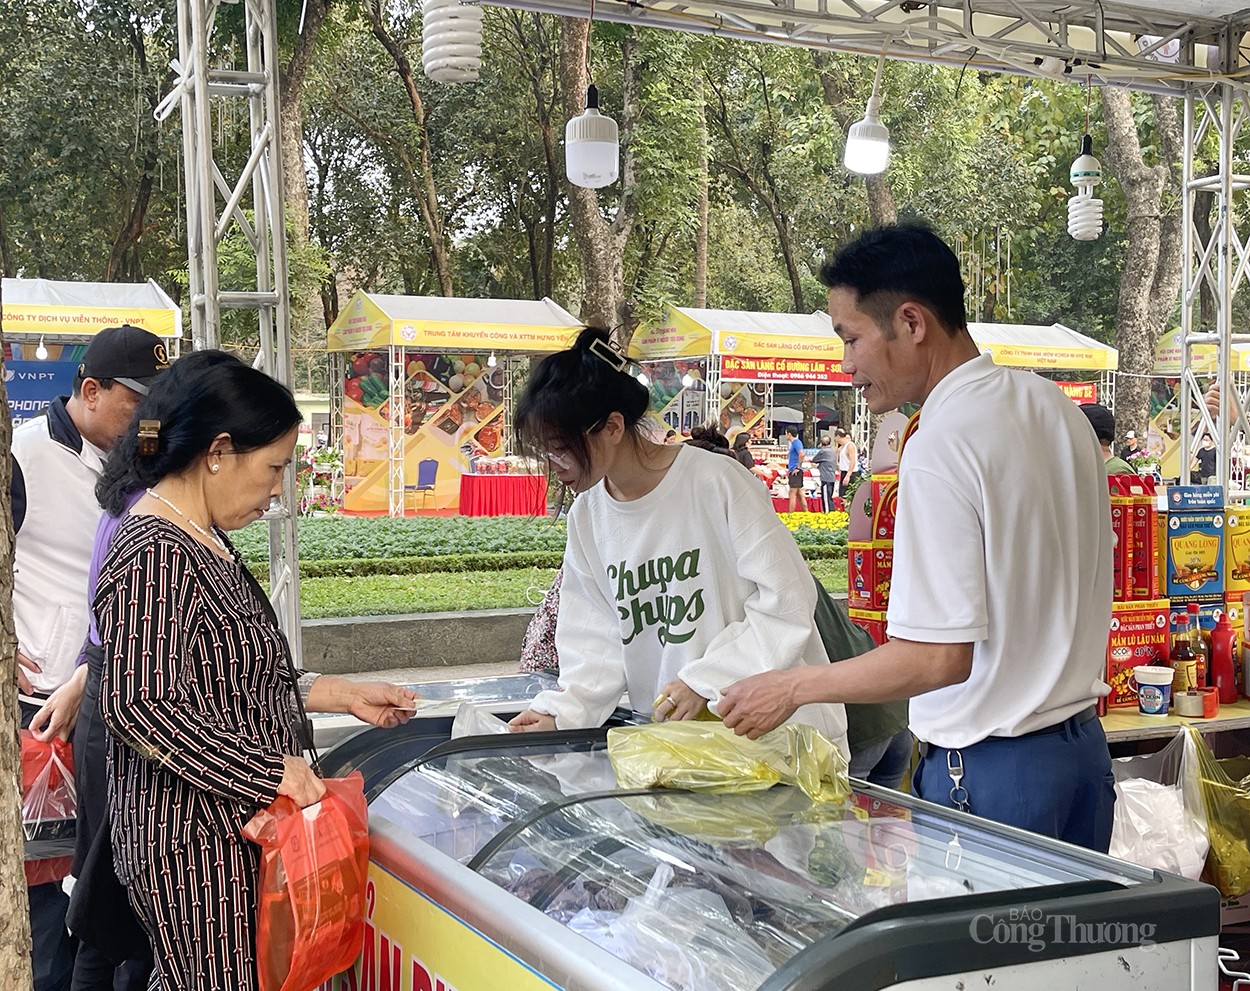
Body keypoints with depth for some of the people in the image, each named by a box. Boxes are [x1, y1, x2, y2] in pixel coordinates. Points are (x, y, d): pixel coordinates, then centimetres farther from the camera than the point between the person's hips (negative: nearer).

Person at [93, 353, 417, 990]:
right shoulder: (154, 554, -18)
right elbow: (138, 705, -25)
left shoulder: (204, 541, 13)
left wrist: (338, 694, 12)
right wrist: (273, 769, -21)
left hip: (231, 828, 9)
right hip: (194, 840, -9)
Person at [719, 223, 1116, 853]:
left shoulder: (939, 448, -21)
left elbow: (942, 656, -23)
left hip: (988, 770, -8)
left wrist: (796, 688, -13)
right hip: (1083, 748, 9)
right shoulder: (1054, 406, 6)